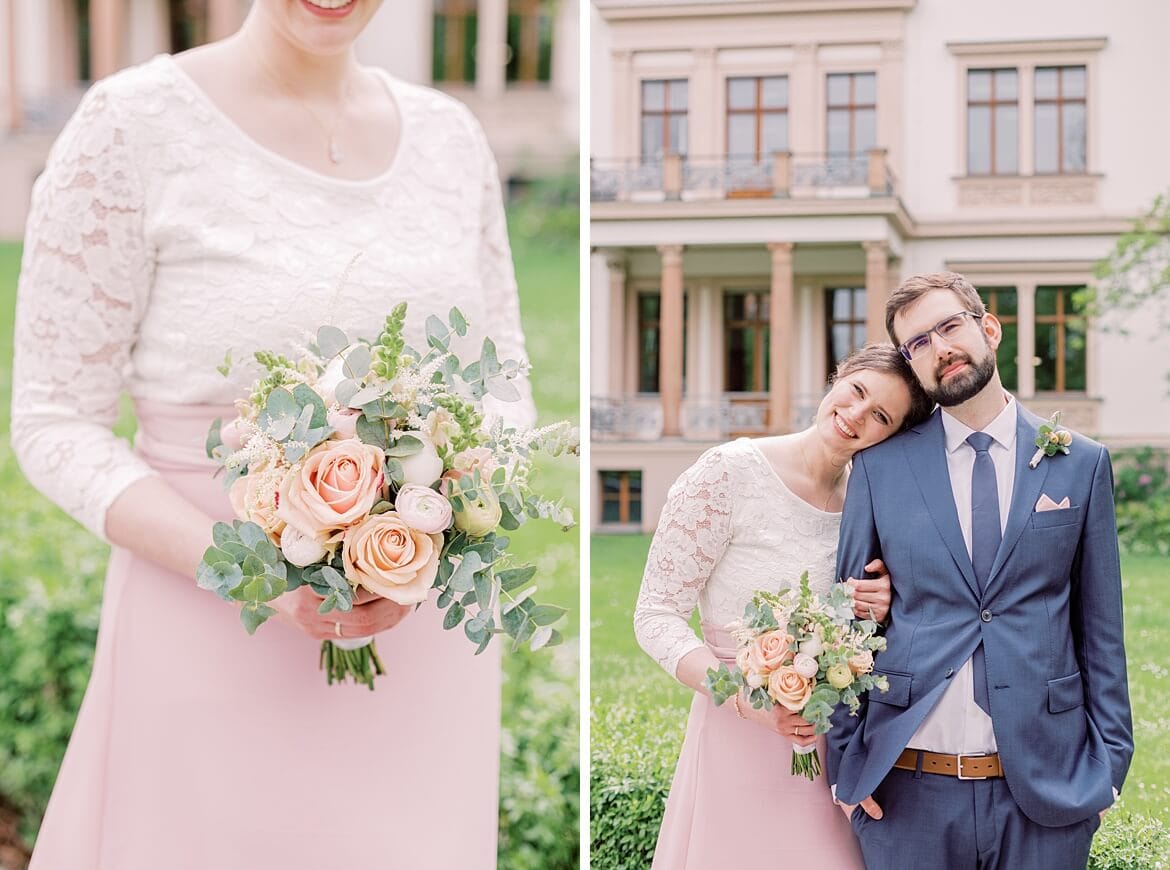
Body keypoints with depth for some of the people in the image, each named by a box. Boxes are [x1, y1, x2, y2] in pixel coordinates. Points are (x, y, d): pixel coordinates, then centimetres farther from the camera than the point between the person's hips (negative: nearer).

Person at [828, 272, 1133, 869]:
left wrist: (1110, 760, 2)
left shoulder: (1082, 464, 5)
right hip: (908, 790, 0)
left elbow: (1100, 629, 7)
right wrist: (844, 759, 2)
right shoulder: (879, 467, 4)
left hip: (1046, 788, 0)